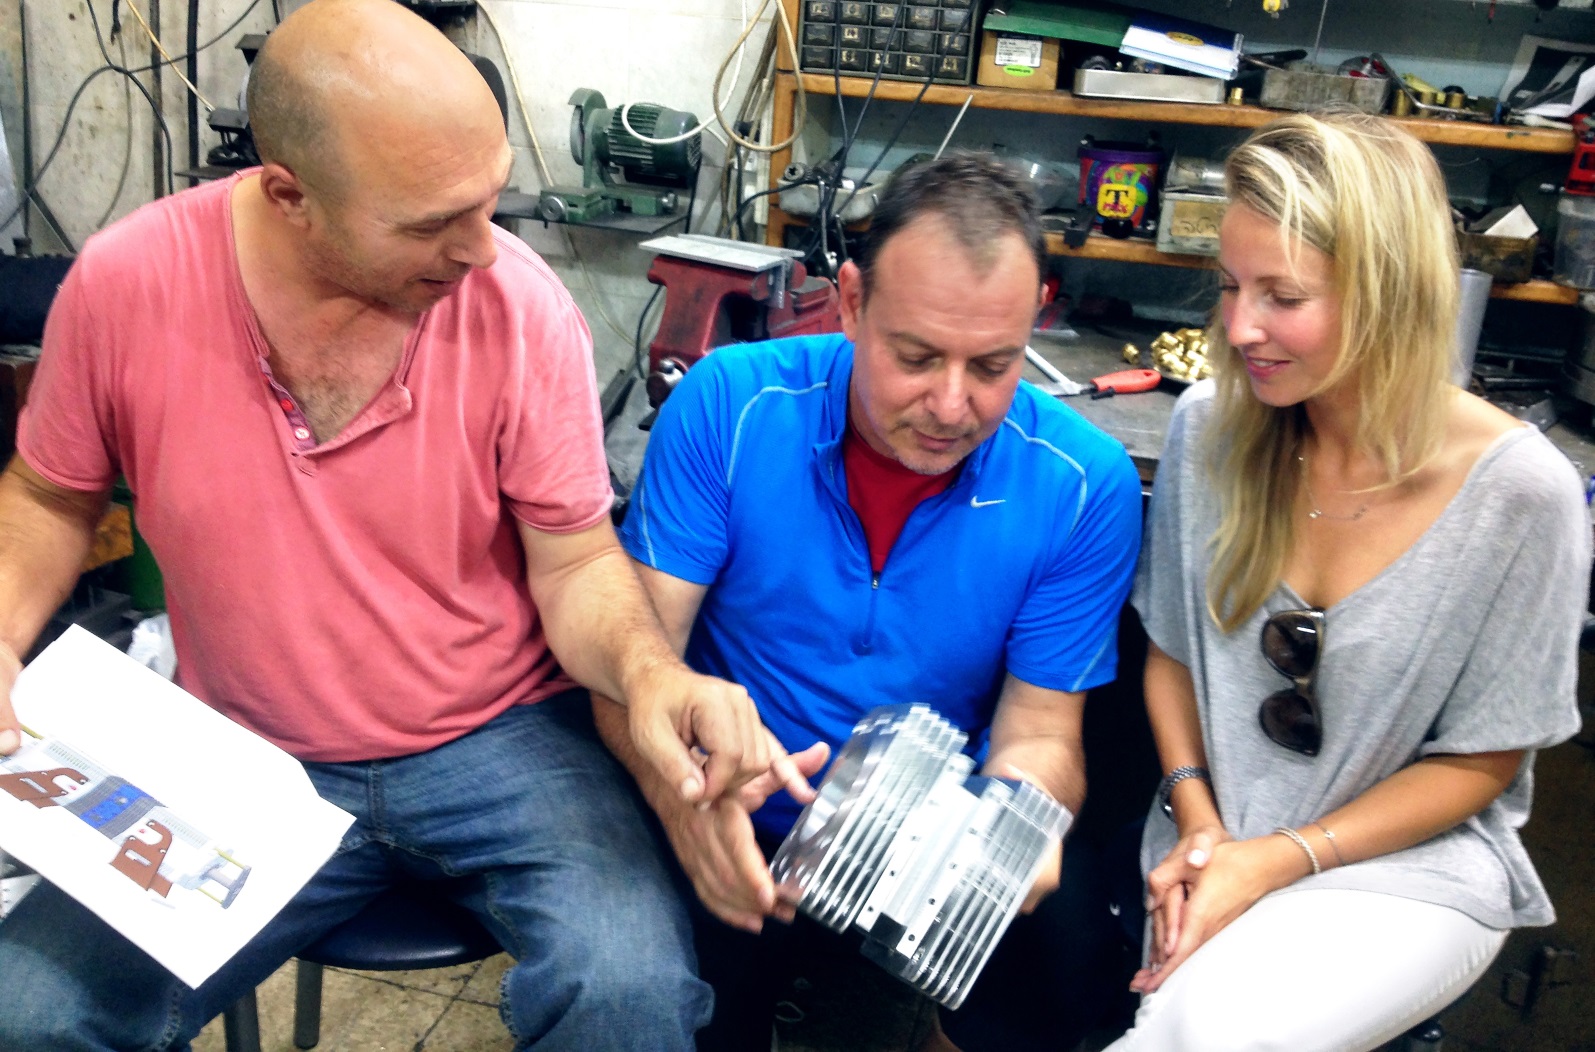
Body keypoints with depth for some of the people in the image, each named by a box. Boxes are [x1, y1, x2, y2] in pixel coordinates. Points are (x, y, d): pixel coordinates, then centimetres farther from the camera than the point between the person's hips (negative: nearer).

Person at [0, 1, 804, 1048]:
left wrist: (647, 668, -26)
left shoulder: (520, 303, -15)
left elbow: (576, 563, -6)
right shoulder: (124, 288, -11)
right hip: (248, 763, 3)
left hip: (504, 739, -2)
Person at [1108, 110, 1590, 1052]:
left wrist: (1280, 860, -15)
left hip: (1418, 860, -3)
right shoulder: (1209, 428, -7)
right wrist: (1197, 823, -9)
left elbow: (1479, 761, -7)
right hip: (1214, 836, 3)